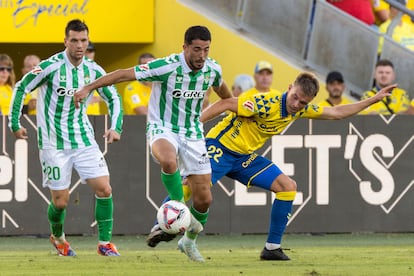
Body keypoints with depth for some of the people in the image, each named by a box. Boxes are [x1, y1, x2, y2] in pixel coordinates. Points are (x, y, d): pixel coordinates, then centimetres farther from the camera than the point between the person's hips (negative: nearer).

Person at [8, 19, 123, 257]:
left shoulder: (93, 70, 0)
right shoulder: (51, 66, -14)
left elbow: (114, 98, 12)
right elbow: (21, 88, -6)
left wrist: (116, 127, -3)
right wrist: (15, 123, -8)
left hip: (84, 139, 4)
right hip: (54, 144, -4)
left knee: (104, 189, -8)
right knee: (61, 201, -2)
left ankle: (105, 243, 4)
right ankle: (58, 238, 29)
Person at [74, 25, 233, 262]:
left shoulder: (212, 69, -5)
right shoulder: (166, 67, -22)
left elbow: (221, 88, 20)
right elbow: (124, 74, -17)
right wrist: (88, 88, -19)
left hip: (193, 135, 5)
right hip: (163, 129, -5)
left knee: (204, 199, 2)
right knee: (169, 161, -41)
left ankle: (189, 241, 28)